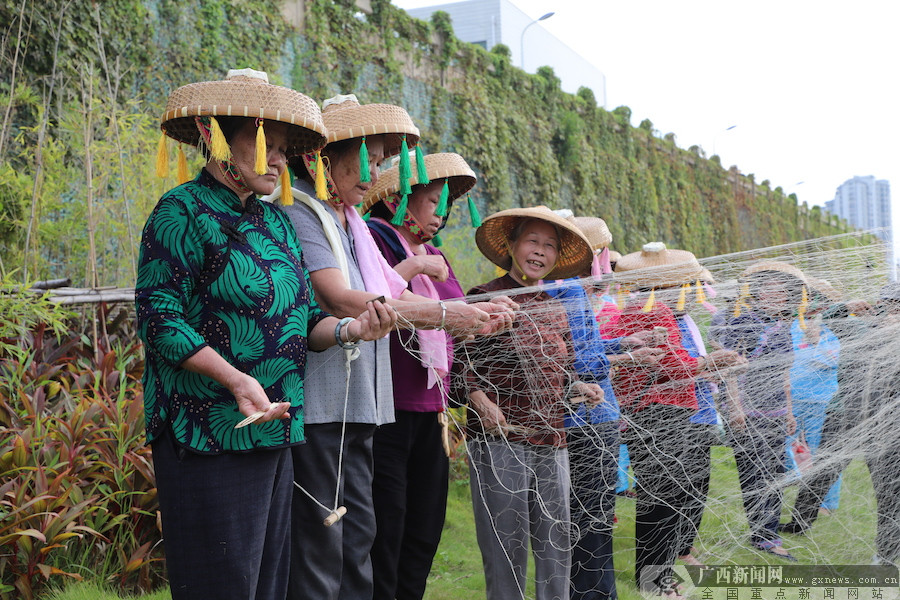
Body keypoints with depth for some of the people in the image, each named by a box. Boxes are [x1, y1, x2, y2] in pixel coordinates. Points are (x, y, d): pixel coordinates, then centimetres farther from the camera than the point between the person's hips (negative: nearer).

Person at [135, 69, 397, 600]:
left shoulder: (275, 220, 16)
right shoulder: (184, 212, -7)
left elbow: (302, 321, 15)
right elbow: (159, 317, -15)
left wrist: (348, 331, -6)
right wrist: (234, 379, -26)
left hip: (275, 434, 8)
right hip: (210, 436, -8)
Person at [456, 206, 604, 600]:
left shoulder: (555, 310, 17)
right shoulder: (485, 298, -3)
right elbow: (459, 361, -6)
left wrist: (579, 389, 4)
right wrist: (479, 401, -19)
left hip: (551, 441, 6)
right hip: (500, 437, -6)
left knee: (556, 541, 9)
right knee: (506, 542, -2)